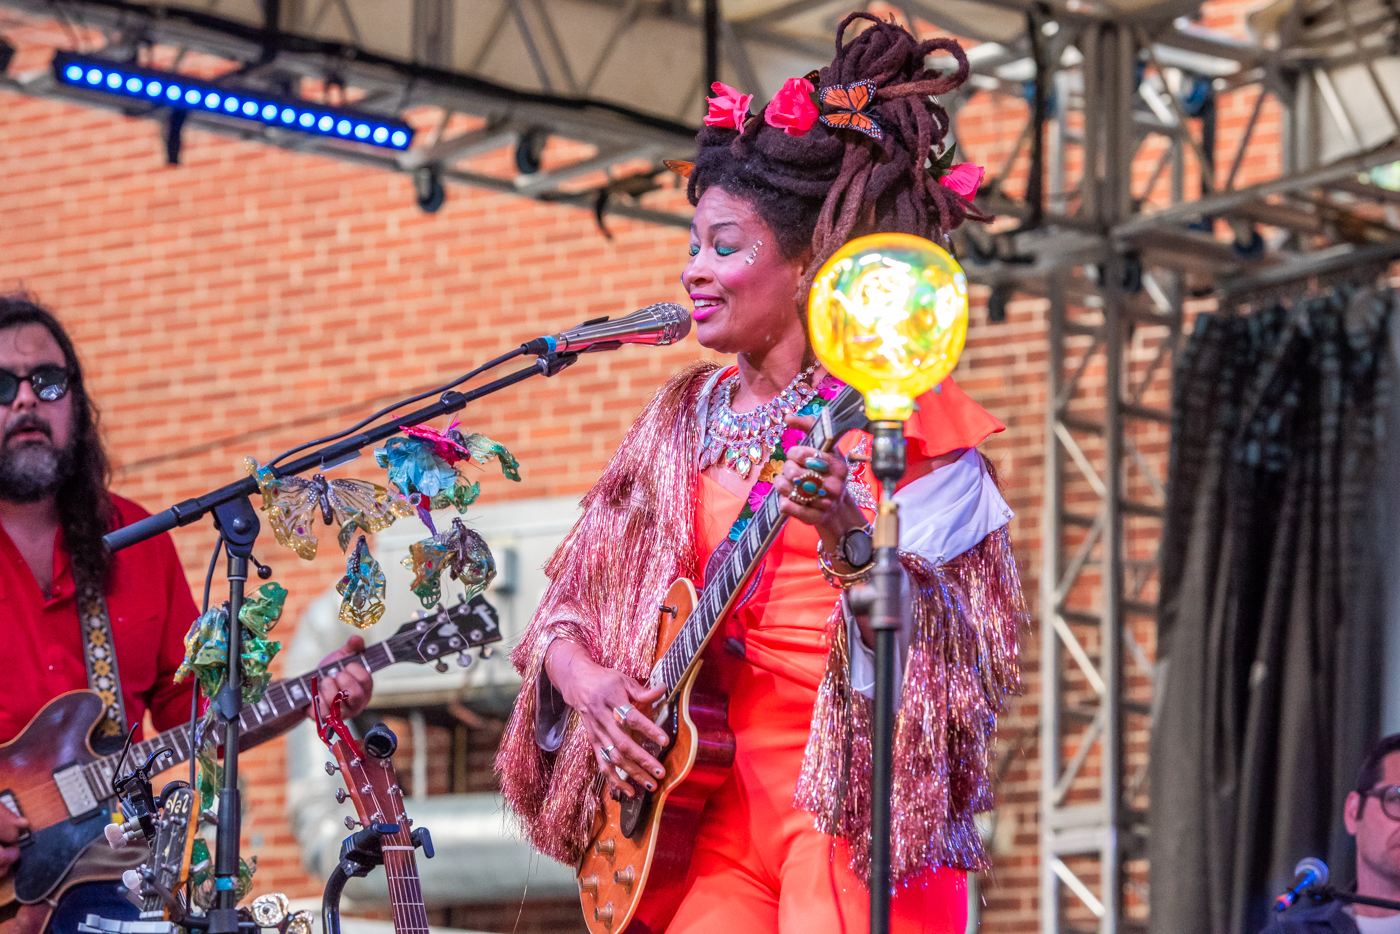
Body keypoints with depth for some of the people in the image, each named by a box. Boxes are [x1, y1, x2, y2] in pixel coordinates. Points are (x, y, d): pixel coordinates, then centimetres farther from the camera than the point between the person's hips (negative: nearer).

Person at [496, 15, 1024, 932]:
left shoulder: (898, 417, 0)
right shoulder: (688, 418, 14)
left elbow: (965, 648, -8)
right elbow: (565, 612, 15)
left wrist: (851, 545, -24)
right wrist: (585, 682, -6)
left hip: (857, 802, -4)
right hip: (722, 807, 4)